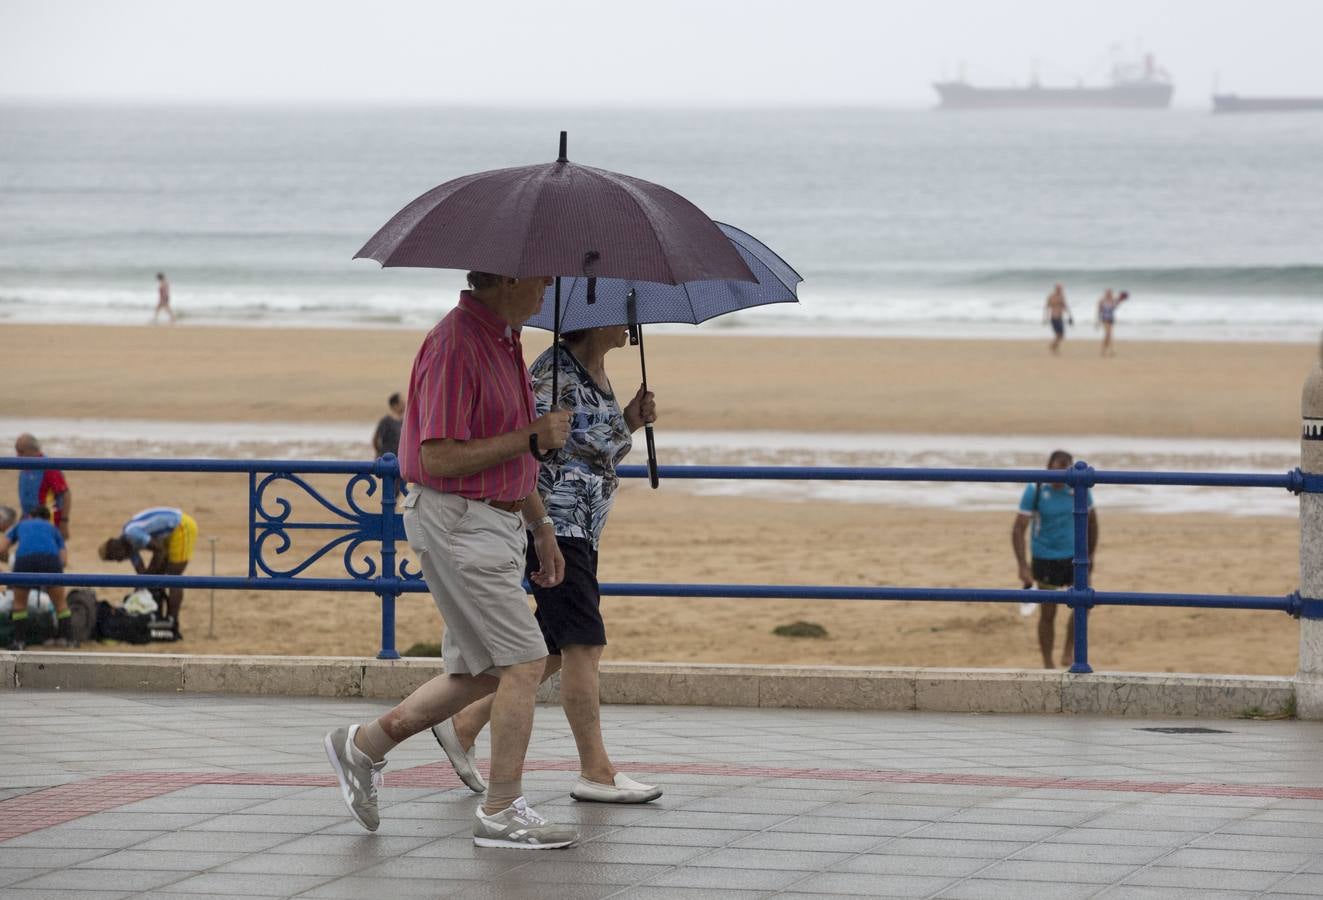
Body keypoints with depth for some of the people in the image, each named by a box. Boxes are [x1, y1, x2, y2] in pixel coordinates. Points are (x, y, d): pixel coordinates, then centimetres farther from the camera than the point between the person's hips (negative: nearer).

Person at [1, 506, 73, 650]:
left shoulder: (21, 525, 35)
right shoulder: (53, 529, 34)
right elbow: (64, 560, 22)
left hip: (24, 558, 0)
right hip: (50, 557, 0)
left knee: (19, 603, 23)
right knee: (60, 603, 21)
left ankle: (19, 640, 16)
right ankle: (66, 637, 17)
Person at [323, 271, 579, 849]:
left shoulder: (503, 339, 14)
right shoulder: (455, 344, -19)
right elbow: (439, 459, -24)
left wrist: (542, 526, 22)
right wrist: (533, 437, -19)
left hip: (496, 523, 10)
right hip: (458, 524, -10)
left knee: (479, 672, 13)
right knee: (524, 661, -10)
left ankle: (364, 746, 24)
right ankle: (502, 813, -3)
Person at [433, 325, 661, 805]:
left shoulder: (600, 378, 15)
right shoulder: (554, 370, -14)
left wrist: (630, 421, 6)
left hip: (581, 532, 10)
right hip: (550, 525, -10)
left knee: (555, 649, 11)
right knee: (584, 643, -10)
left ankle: (464, 725, 22)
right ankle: (596, 771, -6)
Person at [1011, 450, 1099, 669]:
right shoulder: (1035, 491, -14)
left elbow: (1091, 521, 11)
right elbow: (1018, 529, -13)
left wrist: (1091, 556, 15)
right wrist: (1023, 566, -21)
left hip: (1075, 557, 2)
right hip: (1045, 559, -2)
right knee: (1048, 613, 3)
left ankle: (1069, 651, 6)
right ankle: (1047, 665, 15)